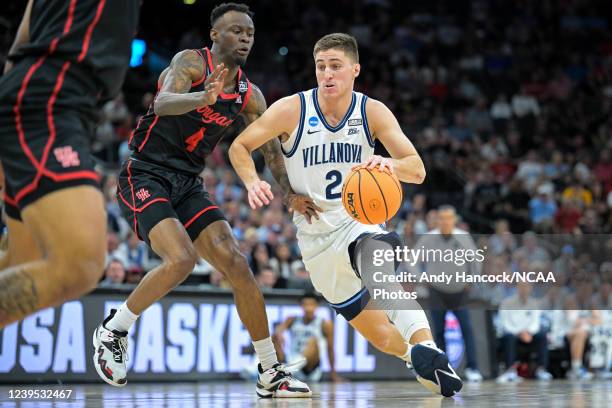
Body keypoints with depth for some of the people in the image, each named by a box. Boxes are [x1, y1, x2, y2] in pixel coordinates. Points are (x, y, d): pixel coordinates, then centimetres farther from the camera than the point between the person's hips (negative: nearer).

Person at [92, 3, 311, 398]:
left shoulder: (250, 95, 8)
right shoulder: (191, 63, -11)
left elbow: (271, 147, 16)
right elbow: (163, 103, -31)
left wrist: (291, 192, 0)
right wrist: (203, 98, -52)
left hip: (188, 185, 6)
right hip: (146, 176, -6)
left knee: (238, 265, -5)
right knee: (181, 259, -27)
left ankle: (272, 374, 4)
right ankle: (113, 331, -4)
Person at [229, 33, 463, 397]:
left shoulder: (372, 112, -8)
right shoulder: (292, 110, -10)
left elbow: (418, 170, -14)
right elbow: (239, 147, 2)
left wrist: (390, 165, -38)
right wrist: (253, 182, -19)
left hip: (359, 221, -1)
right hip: (316, 239, 1)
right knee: (384, 338, -1)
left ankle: (426, 348, -54)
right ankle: (420, 352, 32)